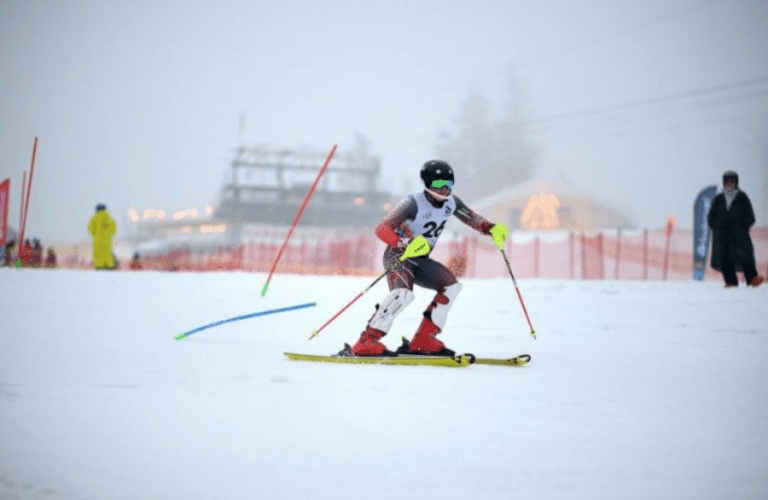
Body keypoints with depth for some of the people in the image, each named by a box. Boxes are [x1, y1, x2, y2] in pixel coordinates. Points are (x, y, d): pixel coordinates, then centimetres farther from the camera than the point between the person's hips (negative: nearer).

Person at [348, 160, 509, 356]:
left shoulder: (451, 203, 0)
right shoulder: (414, 203, -21)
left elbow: (472, 219, 12)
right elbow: (382, 229, -26)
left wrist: (493, 229, -9)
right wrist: (405, 244, -44)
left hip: (420, 260, 8)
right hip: (398, 255, -8)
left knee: (451, 286, 0)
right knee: (403, 293, -33)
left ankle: (422, 341, 1)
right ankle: (365, 343, -33)